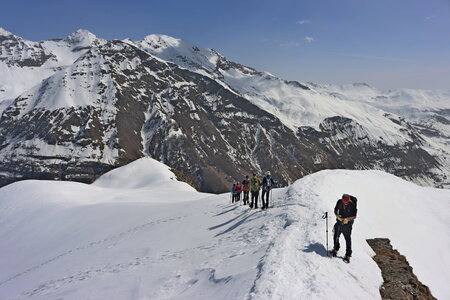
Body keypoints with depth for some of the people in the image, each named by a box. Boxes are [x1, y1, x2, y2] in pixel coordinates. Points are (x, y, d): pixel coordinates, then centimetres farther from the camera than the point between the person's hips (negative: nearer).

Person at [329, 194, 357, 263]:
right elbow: (335, 210, 4)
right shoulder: (339, 202, -10)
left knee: (348, 239, -2)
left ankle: (348, 255, 10)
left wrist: (348, 219, -26)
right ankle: (336, 249, 41)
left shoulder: (352, 205, -20)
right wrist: (337, 215, -15)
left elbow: (354, 216, -11)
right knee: (335, 236, 17)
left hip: (347, 224, -4)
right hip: (339, 222, 4)